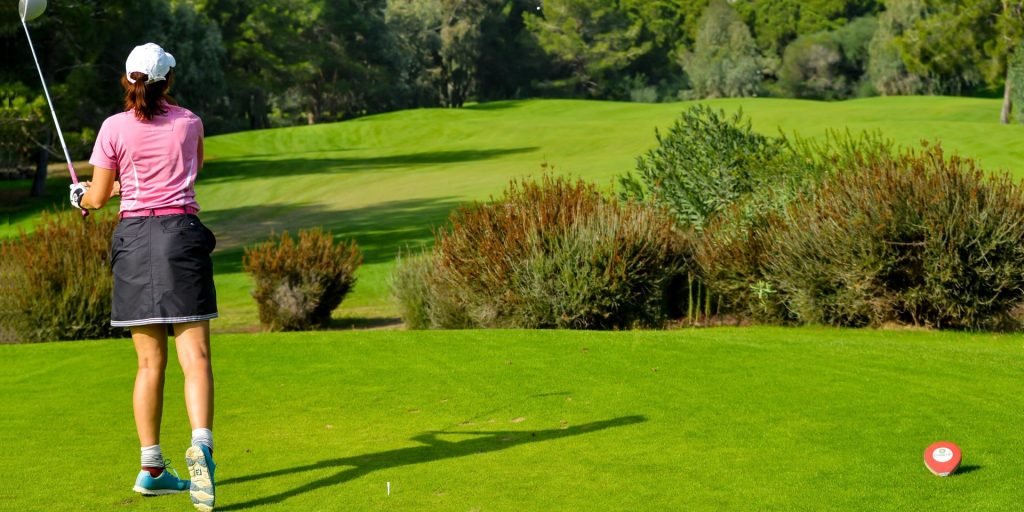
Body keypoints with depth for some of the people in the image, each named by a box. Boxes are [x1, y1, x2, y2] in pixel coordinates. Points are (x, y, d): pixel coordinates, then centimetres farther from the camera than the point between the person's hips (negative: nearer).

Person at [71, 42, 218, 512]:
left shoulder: (114, 128, 1)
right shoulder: (190, 123, 8)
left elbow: (98, 197, 4)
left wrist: (80, 196, 27)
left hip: (133, 236, 1)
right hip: (181, 231, 0)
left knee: (150, 362, 7)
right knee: (195, 355, -7)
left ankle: (151, 469, 11)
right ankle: (201, 445, -28)